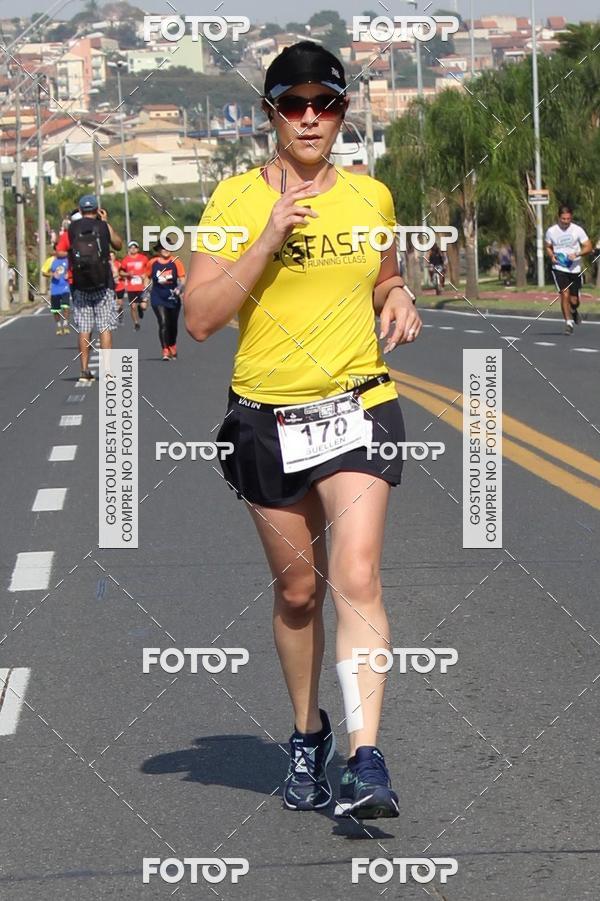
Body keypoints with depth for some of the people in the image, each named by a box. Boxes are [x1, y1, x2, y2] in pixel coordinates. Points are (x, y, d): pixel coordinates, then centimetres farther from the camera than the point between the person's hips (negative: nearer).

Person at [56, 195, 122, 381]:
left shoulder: (72, 229, 0)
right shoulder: (103, 227, -1)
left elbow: (59, 252, -3)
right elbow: (118, 245, 13)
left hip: (80, 284, 1)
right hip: (103, 284, -1)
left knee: (84, 329, 5)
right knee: (105, 328, 1)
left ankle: (85, 370, 4)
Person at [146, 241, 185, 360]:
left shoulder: (176, 262, -4)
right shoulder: (152, 263, 0)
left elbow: (182, 279, -5)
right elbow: (148, 278, 13)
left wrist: (179, 288, -25)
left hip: (173, 298, 1)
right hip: (158, 298, -1)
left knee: (172, 325, 14)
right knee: (163, 323, -16)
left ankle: (173, 349, 37)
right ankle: (165, 351, -18)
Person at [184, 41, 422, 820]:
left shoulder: (371, 197, 5)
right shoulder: (235, 200, -4)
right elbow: (200, 318, -11)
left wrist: (400, 302, 1)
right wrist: (268, 241, -20)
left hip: (359, 409, 0)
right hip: (269, 418, 0)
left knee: (356, 579, -16)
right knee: (298, 588, 10)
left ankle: (366, 759, -20)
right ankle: (307, 733, 32)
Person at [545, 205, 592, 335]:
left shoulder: (577, 230, -5)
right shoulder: (551, 231, -1)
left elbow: (588, 247, -3)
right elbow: (548, 247, 15)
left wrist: (576, 254, -20)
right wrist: (552, 256, -7)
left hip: (575, 269, 1)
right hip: (559, 268, 0)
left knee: (574, 301, 4)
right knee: (565, 294, -19)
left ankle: (574, 311, 41)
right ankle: (568, 322, -10)